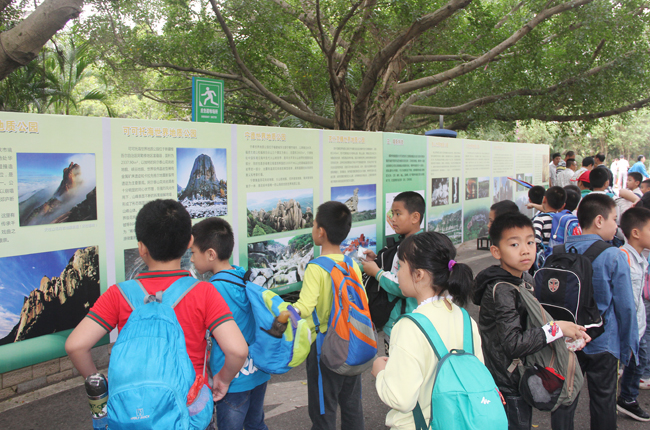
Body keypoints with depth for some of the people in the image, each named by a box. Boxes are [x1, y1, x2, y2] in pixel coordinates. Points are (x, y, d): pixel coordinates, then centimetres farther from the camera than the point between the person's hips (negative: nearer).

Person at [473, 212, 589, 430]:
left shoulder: (525, 279, 3)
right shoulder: (501, 291, -26)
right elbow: (514, 344, -32)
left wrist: (568, 336, 1)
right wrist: (556, 329, -25)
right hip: (508, 385, -8)